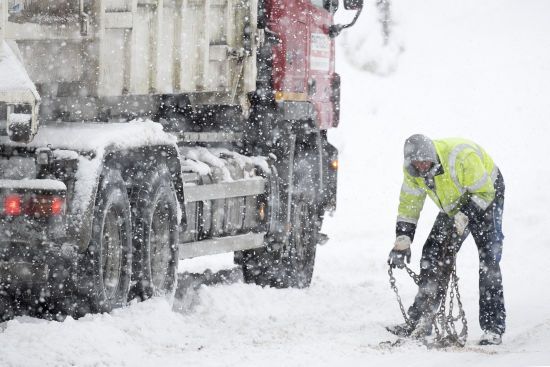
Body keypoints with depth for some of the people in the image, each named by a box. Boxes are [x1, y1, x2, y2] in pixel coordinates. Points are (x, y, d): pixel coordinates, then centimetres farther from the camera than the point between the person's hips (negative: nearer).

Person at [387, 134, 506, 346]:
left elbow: (484, 192, -29)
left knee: (488, 259, -19)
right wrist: (402, 242, -12)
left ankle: (493, 328, -19)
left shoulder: (461, 157, -36)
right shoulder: (413, 170, -16)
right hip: (453, 207, 6)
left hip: (486, 199, -6)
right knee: (434, 257, -3)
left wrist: (463, 216, -40)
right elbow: (409, 206, -5)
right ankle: (420, 322, 1)